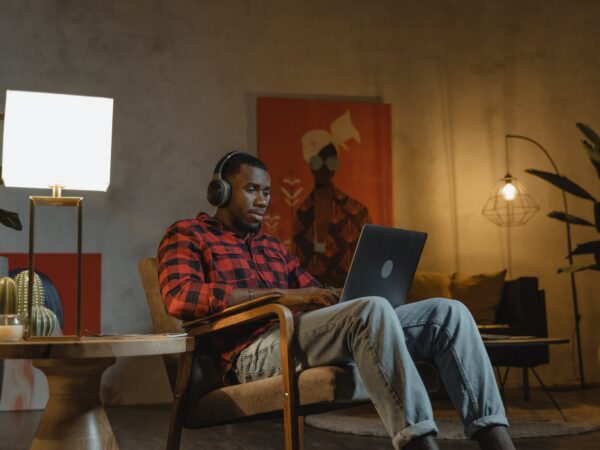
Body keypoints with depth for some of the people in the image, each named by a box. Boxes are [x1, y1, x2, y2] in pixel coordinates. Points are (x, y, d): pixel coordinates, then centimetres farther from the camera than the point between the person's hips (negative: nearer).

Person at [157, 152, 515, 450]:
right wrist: (283, 295, -15)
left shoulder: (274, 247, 32)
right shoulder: (188, 234, 12)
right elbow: (180, 296, -9)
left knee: (448, 312, -9)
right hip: (257, 350, -7)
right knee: (373, 309, -35)